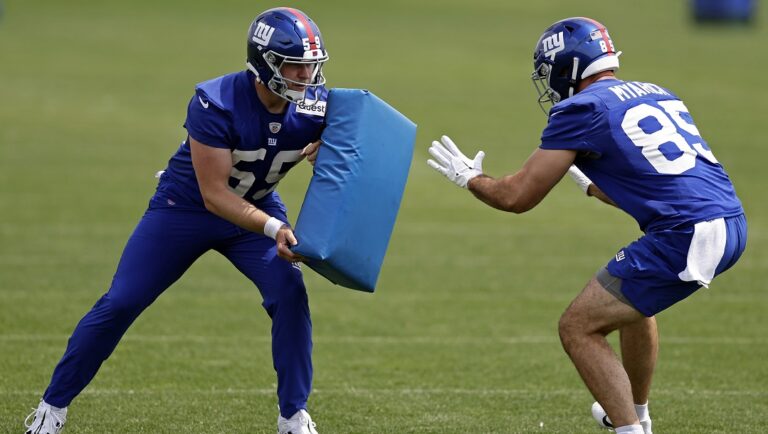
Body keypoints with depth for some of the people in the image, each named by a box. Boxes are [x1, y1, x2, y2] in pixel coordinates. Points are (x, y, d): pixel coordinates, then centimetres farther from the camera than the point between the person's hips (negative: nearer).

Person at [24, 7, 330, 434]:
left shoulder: (315, 106, -20)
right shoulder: (216, 103, -33)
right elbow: (214, 195, -31)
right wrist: (274, 230, -41)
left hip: (258, 207, 3)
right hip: (186, 207, -3)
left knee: (290, 294, -18)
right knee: (121, 303, -3)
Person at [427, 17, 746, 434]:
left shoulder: (582, 108, -3)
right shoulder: (656, 94, 20)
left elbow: (518, 197, 1)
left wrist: (470, 178, 20)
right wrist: (590, 183, 49)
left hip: (686, 237, -9)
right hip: (732, 225, 9)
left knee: (578, 328, 0)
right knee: (631, 297, 34)